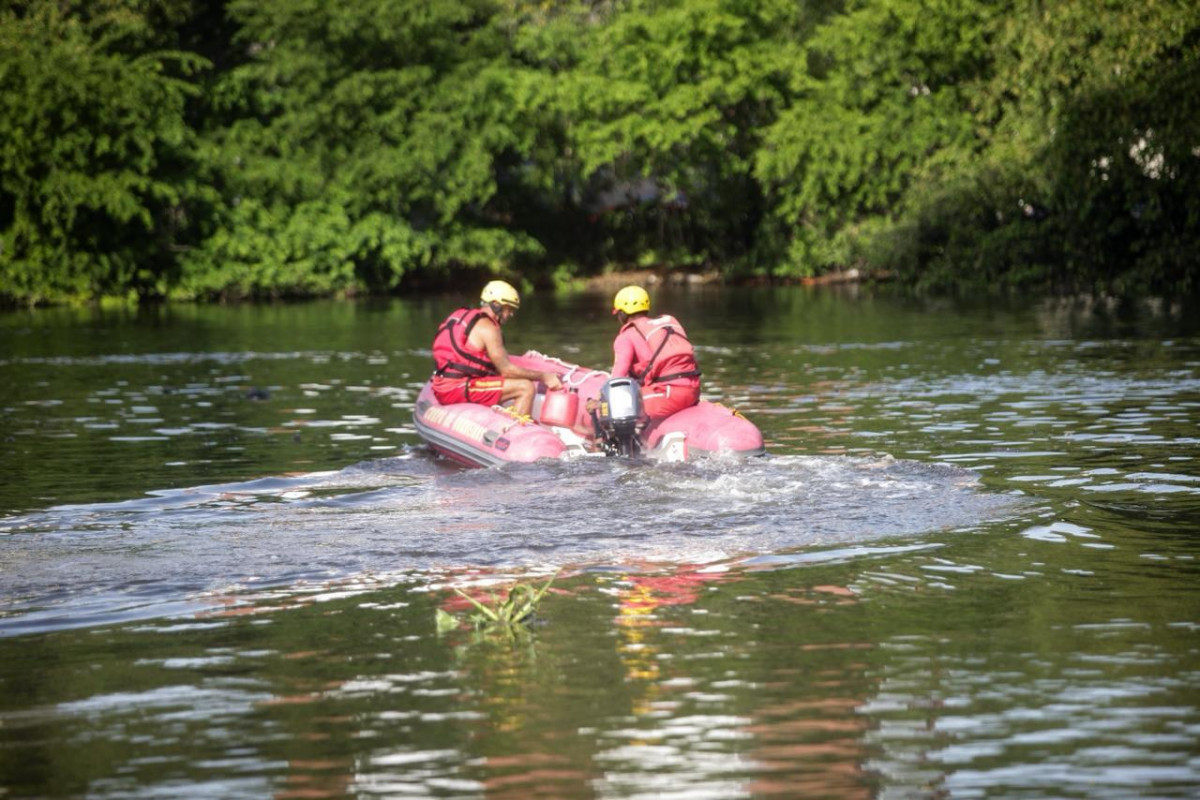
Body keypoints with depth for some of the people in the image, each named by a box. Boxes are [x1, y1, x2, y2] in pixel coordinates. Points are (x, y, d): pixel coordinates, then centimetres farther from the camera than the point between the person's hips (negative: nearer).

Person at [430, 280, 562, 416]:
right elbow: (506, 370, -10)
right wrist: (543, 377, -3)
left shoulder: (464, 317, 18)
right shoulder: (487, 327, -10)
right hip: (460, 388, -10)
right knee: (526, 388, -12)